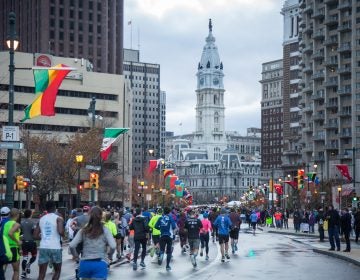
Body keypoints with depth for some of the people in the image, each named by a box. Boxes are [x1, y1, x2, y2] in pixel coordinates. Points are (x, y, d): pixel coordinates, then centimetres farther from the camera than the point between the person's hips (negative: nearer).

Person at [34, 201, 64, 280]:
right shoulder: (58, 218, -2)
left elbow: (35, 236, 11)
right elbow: (61, 232, -18)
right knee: (57, 271, 16)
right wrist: (63, 233, 4)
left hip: (43, 248, 3)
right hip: (55, 248, -3)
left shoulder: (41, 219, 12)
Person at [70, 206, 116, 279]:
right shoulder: (104, 230, 0)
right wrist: (109, 255, 8)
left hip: (85, 263, 3)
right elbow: (113, 246, -11)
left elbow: (72, 246, -1)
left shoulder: (83, 230, 6)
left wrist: (76, 256, 16)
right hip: (100, 264, -3)